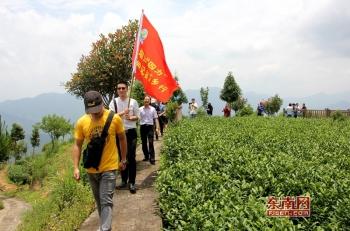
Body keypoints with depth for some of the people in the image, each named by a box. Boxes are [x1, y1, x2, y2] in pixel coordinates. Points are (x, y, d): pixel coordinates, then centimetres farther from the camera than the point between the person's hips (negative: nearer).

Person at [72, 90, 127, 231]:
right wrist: (76, 167, -5)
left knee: (106, 201, -7)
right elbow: (77, 145, 0)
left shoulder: (114, 118, -13)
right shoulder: (82, 122, -9)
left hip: (109, 167, -3)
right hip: (91, 168, 3)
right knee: (99, 201, 19)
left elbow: (122, 138, 2)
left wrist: (123, 159, 7)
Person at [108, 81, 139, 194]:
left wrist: (130, 118, -17)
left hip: (131, 132, -1)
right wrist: (122, 113, -20)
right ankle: (124, 180, 23)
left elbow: (137, 117, 4)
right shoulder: (114, 102, 1)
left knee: (131, 157, -1)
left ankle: (132, 182, 8)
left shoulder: (133, 101, 0)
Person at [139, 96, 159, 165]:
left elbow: (156, 118, 4)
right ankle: (146, 156, 24)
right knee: (144, 143, 10)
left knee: (150, 143, -9)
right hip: (142, 127, 2)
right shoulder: (140, 109, 4)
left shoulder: (153, 109, 4)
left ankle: (152, 159, -7)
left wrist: (157, 127, -4)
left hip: (150, 126, -2)